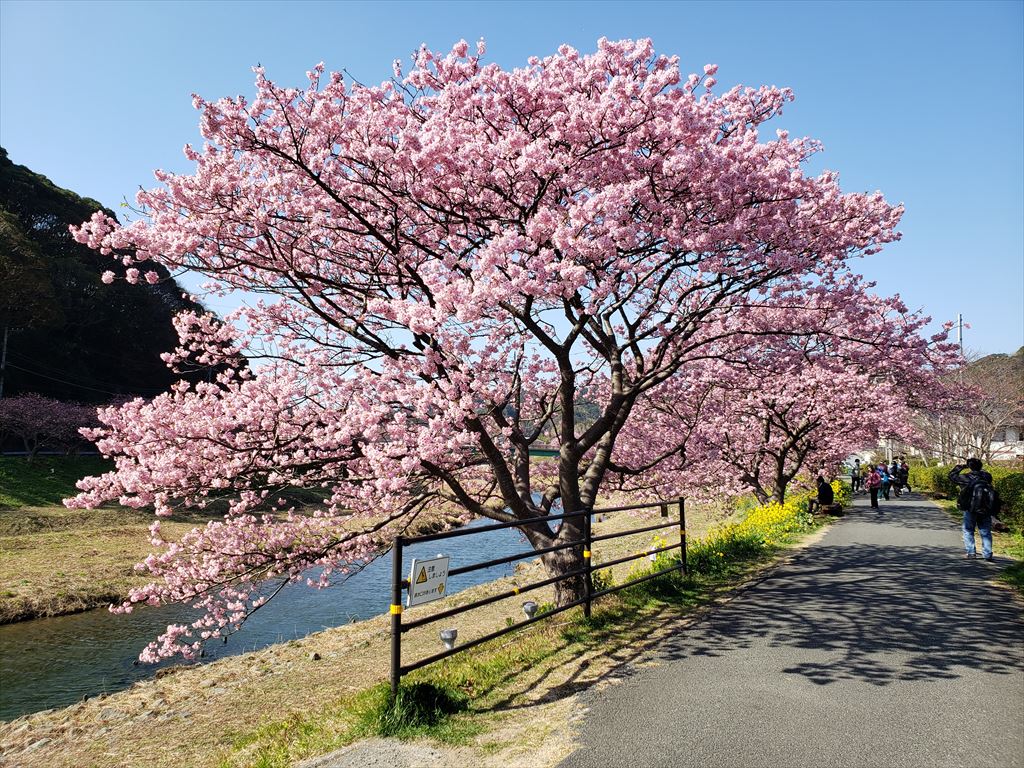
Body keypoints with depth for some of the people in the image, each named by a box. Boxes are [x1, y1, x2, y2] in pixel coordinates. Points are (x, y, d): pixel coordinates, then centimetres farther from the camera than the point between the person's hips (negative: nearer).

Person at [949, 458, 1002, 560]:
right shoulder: (986, 476, 1)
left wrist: (960, 467, 13)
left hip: (971, 510, -3)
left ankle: (971, 553, 4)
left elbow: (952, 475, 5)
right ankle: (987, 554, 10)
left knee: (968, 531, 8)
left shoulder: (966, 478, -9)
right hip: (986, 510, 3)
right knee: (986, 532, 11)